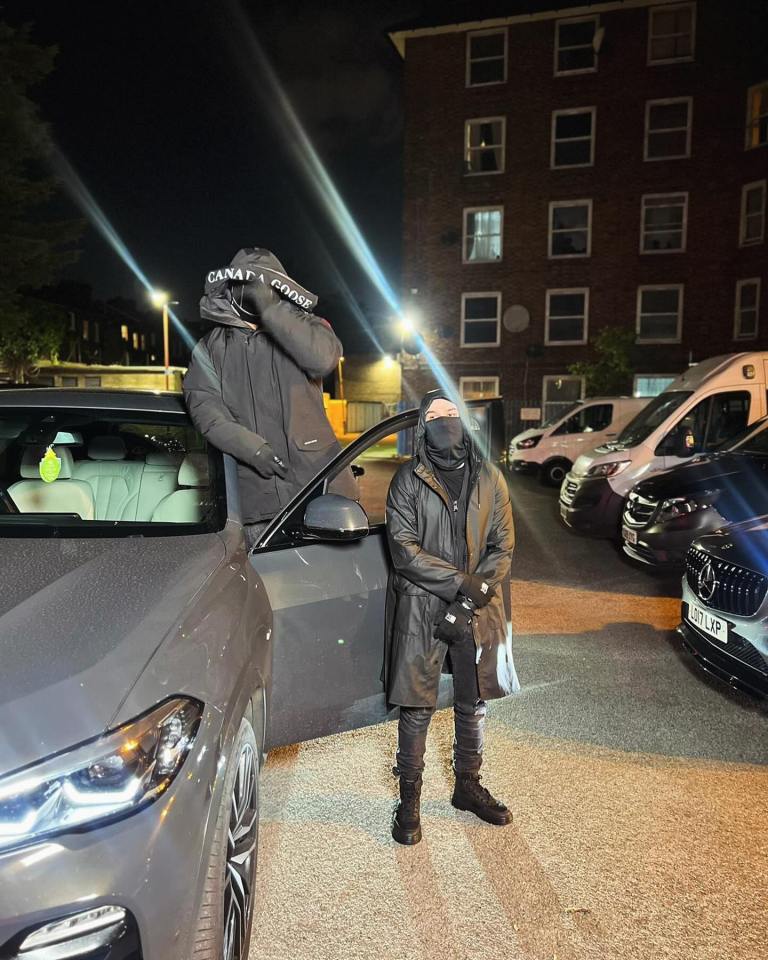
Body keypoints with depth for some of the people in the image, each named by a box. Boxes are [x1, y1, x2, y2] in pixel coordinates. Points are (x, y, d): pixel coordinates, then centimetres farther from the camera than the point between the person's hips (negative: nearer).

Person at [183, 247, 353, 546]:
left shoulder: (299, 326, 11)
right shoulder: (211, 347, 15)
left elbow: (324, 356, -12)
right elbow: (203, 405, 1)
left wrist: (270, 308, -15)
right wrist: (249, 446, -15)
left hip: (317, 478, -1)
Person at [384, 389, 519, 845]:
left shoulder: (489, 478, 4)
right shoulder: (408, 480, -3)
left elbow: (503, 546, 1)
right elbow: (403, 549, -10)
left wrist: (466, 604, -11)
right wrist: (462, 581, -18)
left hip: (476, 610, 3)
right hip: (421, 608, -3)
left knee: (473, 704, 16)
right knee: (417, 708, 6)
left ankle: (468, 785, 38)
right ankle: (410, 798, 25)